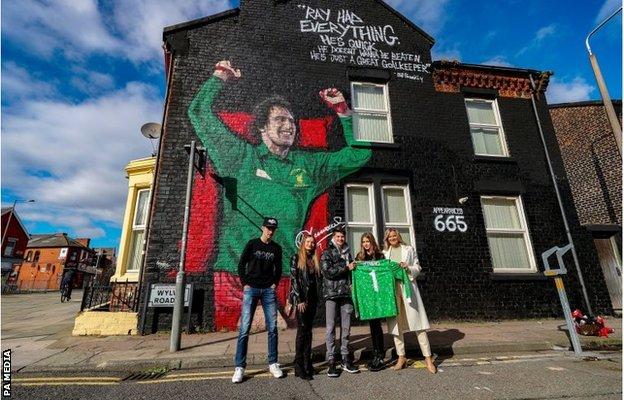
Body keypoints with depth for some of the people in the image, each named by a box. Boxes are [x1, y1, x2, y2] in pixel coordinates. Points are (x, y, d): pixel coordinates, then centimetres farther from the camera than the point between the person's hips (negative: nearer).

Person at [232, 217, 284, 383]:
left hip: (269, 290, 2)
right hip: (251, 289, -2)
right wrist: (245, 283, -4)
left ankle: (273, 364, 17)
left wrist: (274, 283, 3)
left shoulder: (276, 248, 7)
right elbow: (241, 264, 2)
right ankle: (240, 367, 7)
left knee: (272, 328, 3)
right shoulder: (252, 244, 1)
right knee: (244, 328, -3)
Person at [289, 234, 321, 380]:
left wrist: (317, 298, 5)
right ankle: (299, 365, 1)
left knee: (308, 331, 9)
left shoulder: (315, 260, 14)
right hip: (301, 298, -5)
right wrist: (299, 300, -12)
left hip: (313, 298, 5)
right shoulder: (296, 258, -1)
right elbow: (294, 279, -7)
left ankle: (307, 362, 15)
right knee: (302, 330, -7)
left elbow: (318, 279, 13)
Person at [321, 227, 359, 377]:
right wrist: (346, 267, -9)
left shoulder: (347, 252, 17)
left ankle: (345, 359, 18)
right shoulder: (327, 253, 2)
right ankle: (331, 361, 4)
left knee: (346, 327, 8)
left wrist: (352, 285, 8)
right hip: (331, 293, -4)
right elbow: (327, 271, -11)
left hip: (346, 293, 5)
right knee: (330, 327, -3)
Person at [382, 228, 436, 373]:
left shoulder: (408, 249, 9)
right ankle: (401, 357, 18)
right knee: (395, 324, 6)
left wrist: (408, 268, -11)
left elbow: (418, 268, 7)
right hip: (392, 289, 2)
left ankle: (428, 358, 5)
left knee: (418, 323, -3)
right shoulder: (385, 253, 13)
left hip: (408, 287, -2)